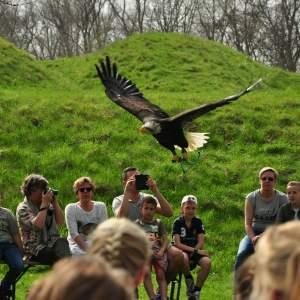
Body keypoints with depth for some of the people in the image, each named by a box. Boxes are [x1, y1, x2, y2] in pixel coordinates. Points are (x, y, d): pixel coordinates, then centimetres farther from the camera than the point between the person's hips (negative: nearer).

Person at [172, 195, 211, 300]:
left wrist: (194, 252, -20)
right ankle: (189, 283, -16)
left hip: (194, 252, 3)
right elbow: (177, 243, -15)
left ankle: (196, 291, -17)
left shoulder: (198, 222, 4)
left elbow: (201, 242, -2)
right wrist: (195, 250, -23)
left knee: (207, 262, -29)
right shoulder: (178, 222, -6)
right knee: (184, 258, -41)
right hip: (182, 251, -3)